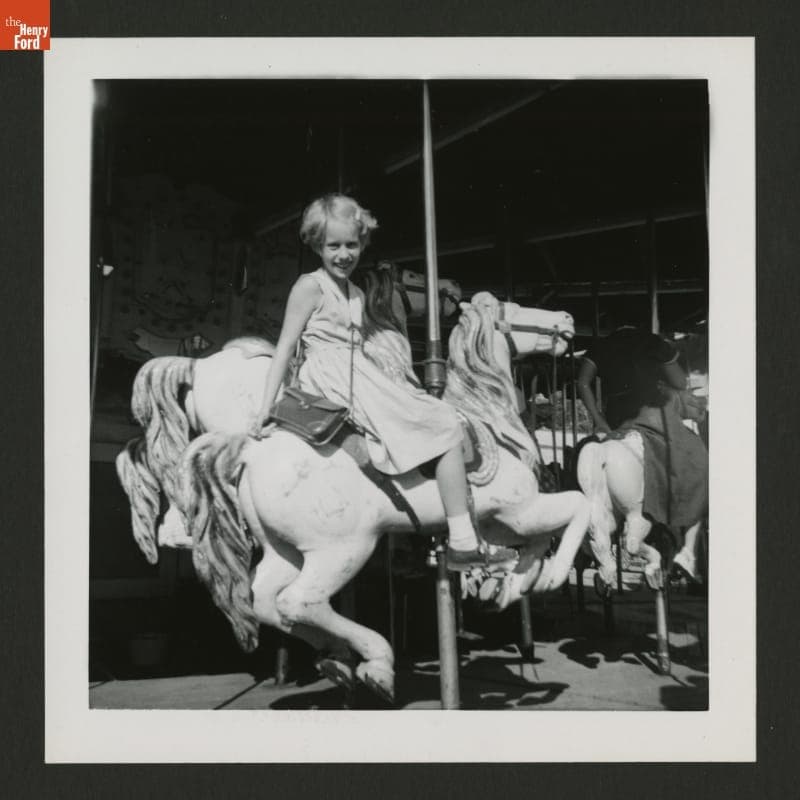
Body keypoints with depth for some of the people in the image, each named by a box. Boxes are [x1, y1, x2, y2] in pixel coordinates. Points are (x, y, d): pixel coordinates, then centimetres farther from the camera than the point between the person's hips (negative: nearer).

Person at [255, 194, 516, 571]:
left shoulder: (357, 294, 19)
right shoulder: (310, 286, -4)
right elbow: (285, 347, -8)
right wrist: (267, 407, -12)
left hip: (358, 380, 9)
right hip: (334, 383, -9)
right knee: (447, 428, -11)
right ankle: (462, 544, -14)